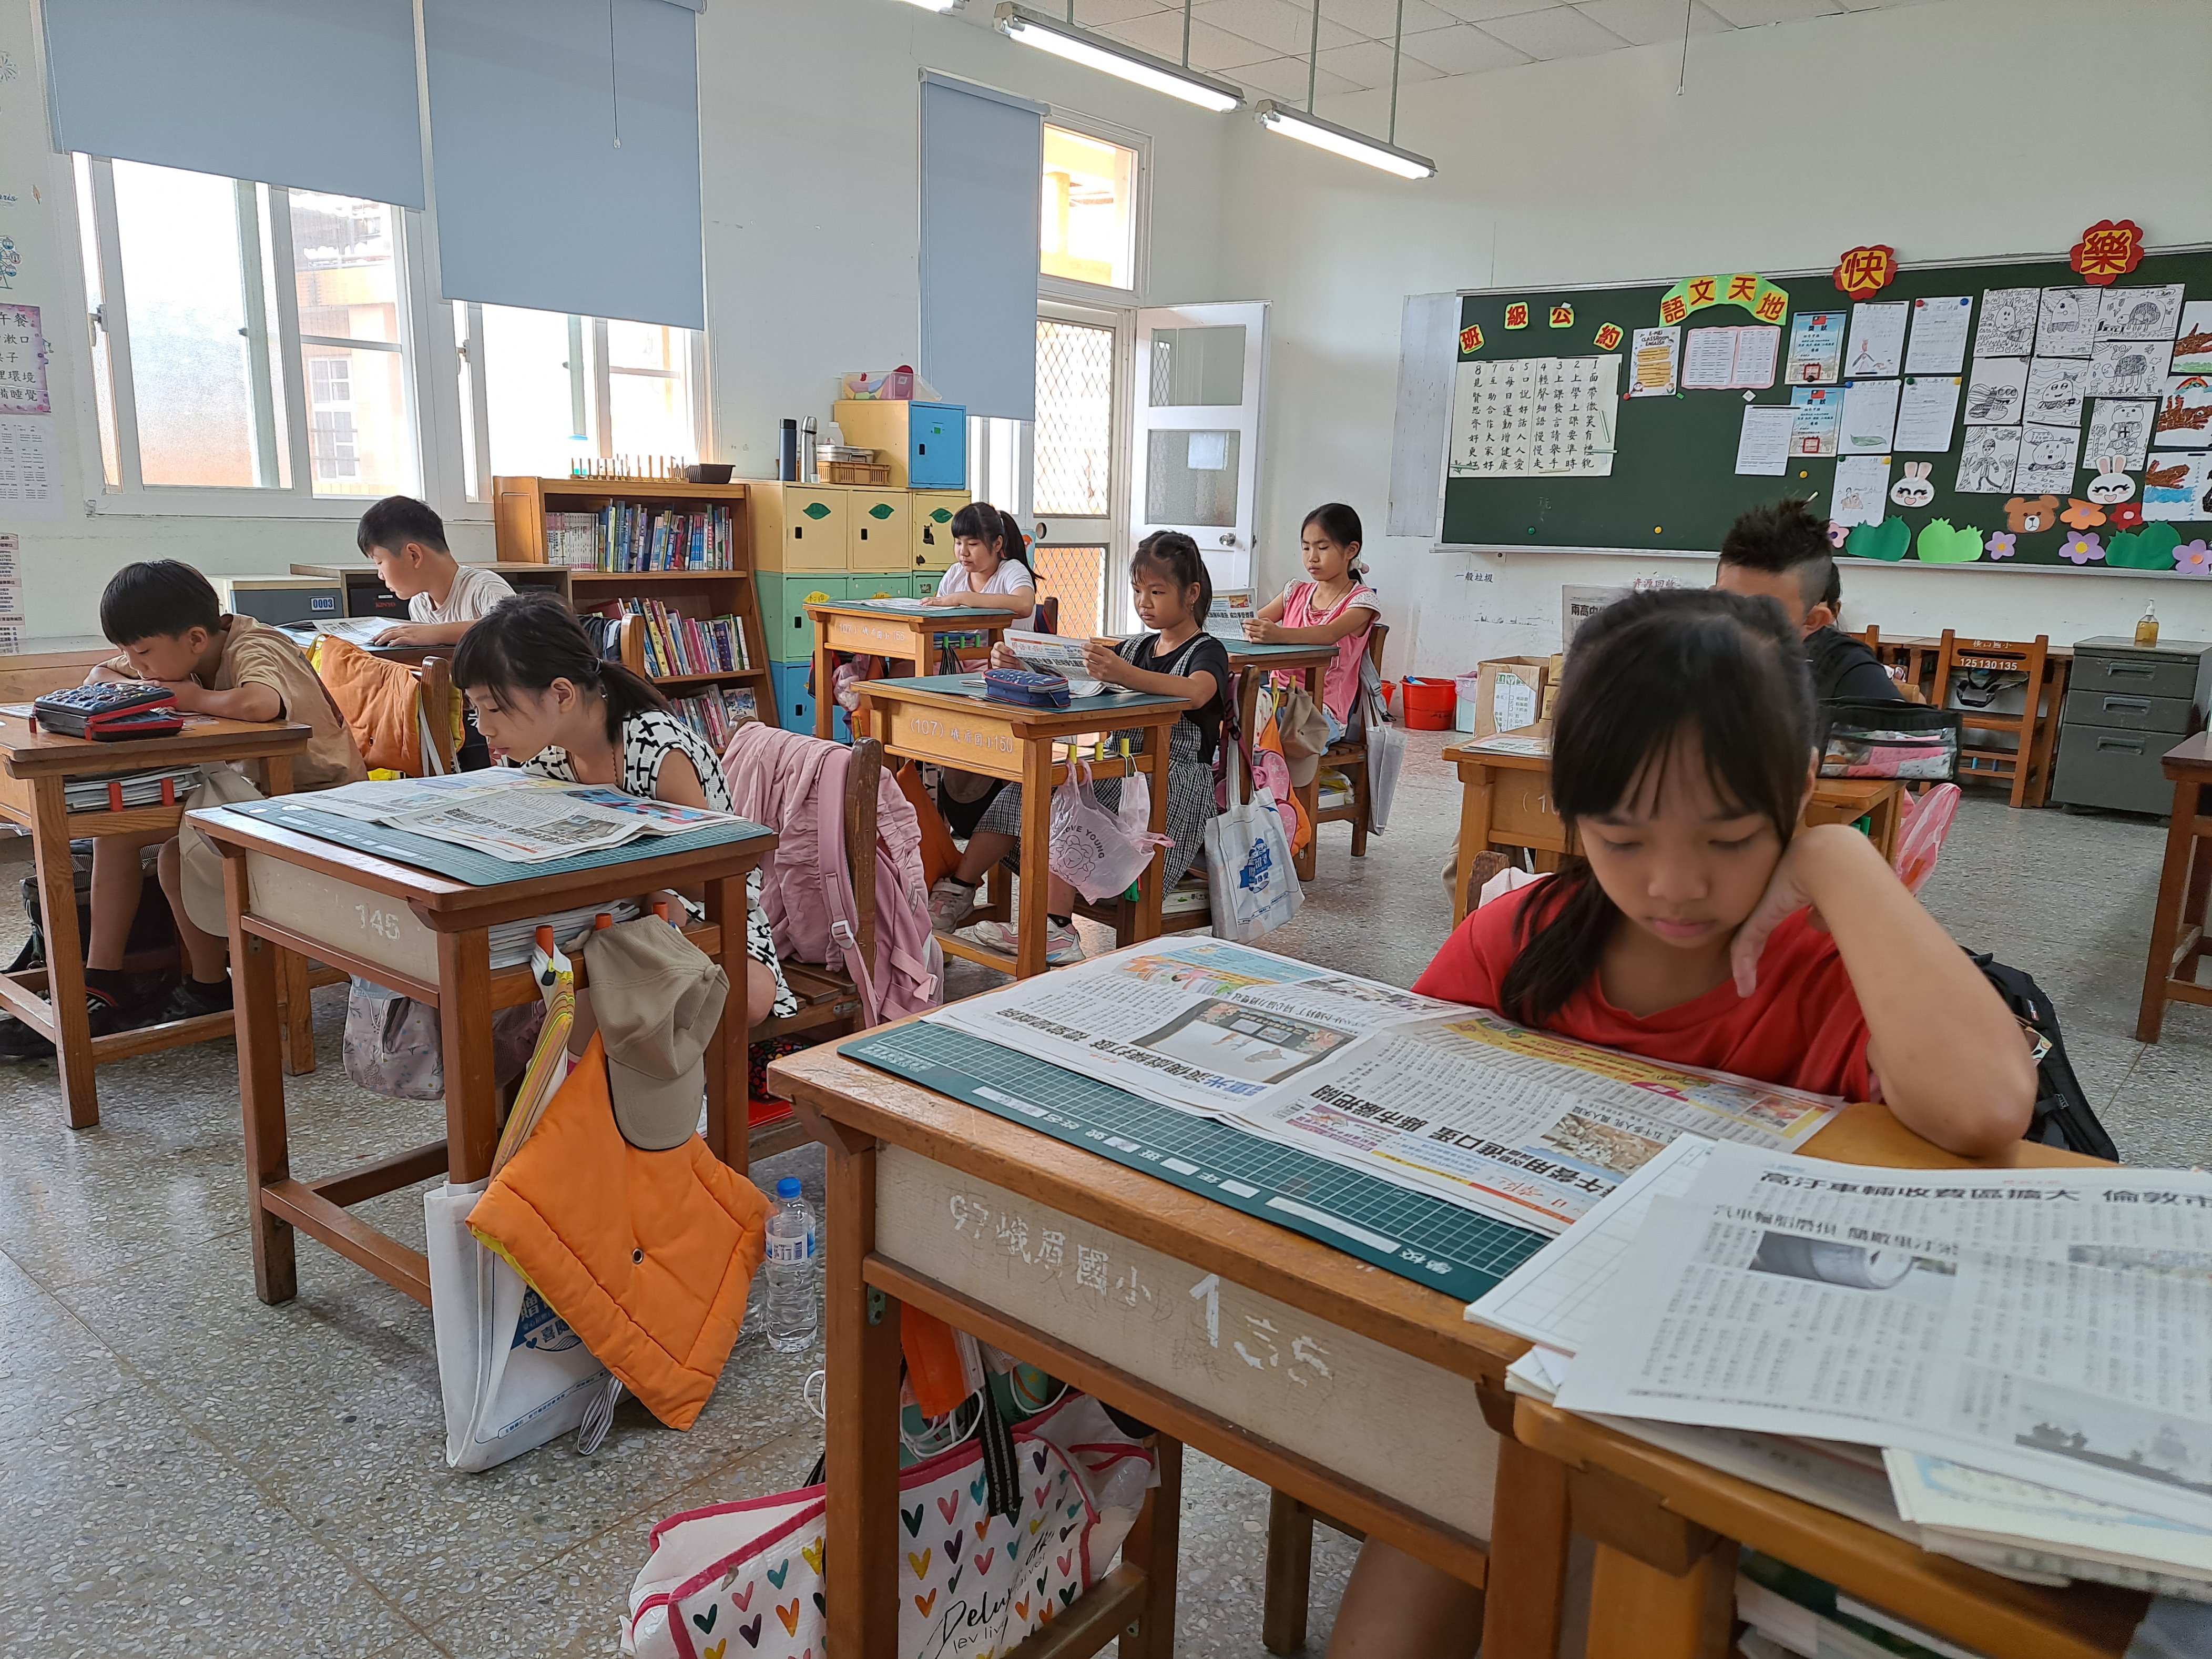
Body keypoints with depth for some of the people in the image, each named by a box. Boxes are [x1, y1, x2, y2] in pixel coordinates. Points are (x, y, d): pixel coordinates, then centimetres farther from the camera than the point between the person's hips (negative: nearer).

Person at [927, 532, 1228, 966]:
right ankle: (957, 892, -8)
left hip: (1176, 783, -7)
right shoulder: (1136, 648, 20)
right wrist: (1023, 670, -10)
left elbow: (1196, 692, -30)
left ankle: (1054, 930, -37)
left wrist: (1123, 674, -48)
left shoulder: (1206, 652, -4)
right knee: (1025, 791, -10)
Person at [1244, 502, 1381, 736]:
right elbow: (1254, 620, 7)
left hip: (1322, 710, -5)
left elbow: (1330, 634, -21)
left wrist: (1278, 635, -41)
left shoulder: (1361, 600, -1)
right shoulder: (1296, 593, 19)